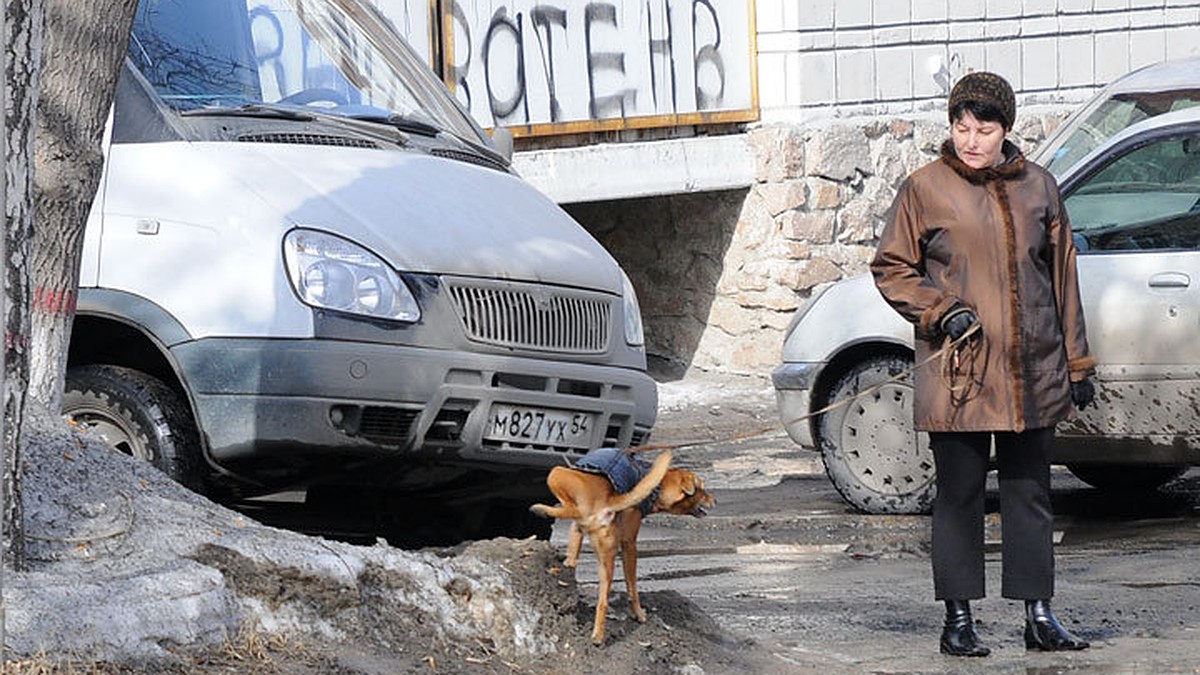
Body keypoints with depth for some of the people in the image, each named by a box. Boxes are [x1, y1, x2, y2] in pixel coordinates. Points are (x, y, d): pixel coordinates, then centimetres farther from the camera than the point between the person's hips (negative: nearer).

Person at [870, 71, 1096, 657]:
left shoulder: (1038, 187, 9)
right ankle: (958, 619, 9)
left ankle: (1039, 617, 12)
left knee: (1030, 492, 7)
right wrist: (941, 311, -11)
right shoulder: (925, 189, 0)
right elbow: (890, 269, 5)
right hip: (958, 370, -3)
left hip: (1032, 372, 3)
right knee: (959, 494, 2)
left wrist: (1077, 363, 13)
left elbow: (1062, 279, 14)